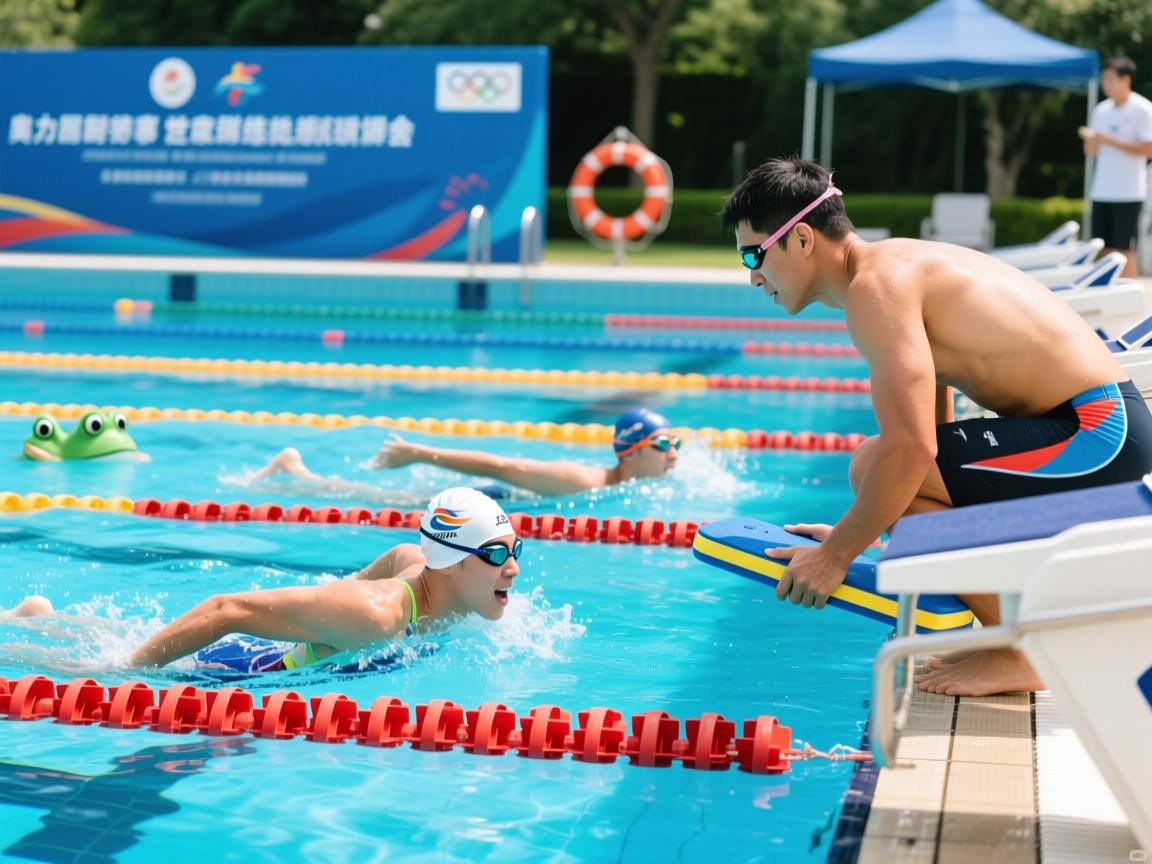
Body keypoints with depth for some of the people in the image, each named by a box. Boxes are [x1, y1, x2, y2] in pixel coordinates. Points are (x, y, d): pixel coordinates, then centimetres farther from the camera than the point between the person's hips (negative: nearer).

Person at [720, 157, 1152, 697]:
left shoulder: (876, 287, -16)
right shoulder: (900, 264, 15)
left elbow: (912, 448, -25)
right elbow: (931, 429, 20)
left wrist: (836, 554, -15)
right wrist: (853, 531, 20)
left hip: (1096, 432, -10)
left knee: (875, 466, -17)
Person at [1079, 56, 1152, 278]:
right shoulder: (1101, 110, 12)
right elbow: (1091, 151, 15)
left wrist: (1110, 141, -16)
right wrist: (1091, 139, -9)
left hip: (1128, 193, -6)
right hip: (1101, 192, 6)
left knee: (1124, 249, -5)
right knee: (1103, 249, 6)